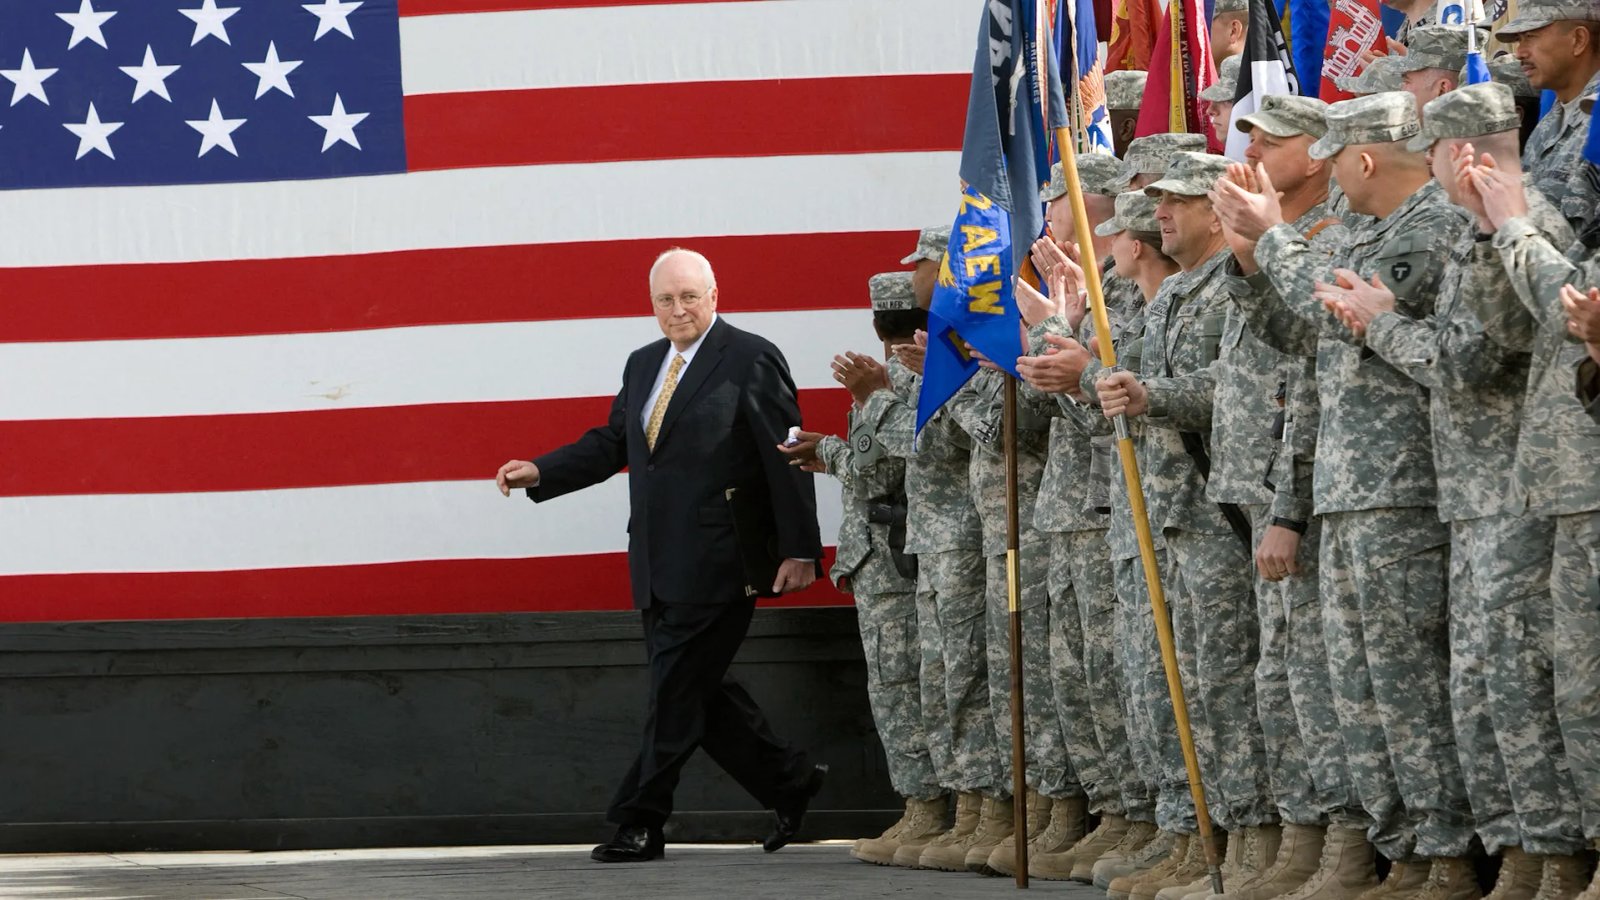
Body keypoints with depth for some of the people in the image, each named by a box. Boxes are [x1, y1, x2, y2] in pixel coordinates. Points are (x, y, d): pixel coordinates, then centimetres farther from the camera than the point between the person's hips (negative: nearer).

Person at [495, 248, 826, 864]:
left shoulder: (750, 360, -5)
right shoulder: (643, 365, 17)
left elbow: (786, 459, -8)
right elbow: (610, 443, 19)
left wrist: (799, 550, -13)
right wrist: (541, 472, 3)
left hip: (715, 566, -8)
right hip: (659, 569, 8)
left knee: (676, 693, -6)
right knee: (697, 692, 9)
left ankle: (640, 823, -2)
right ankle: (789, 783, 23)